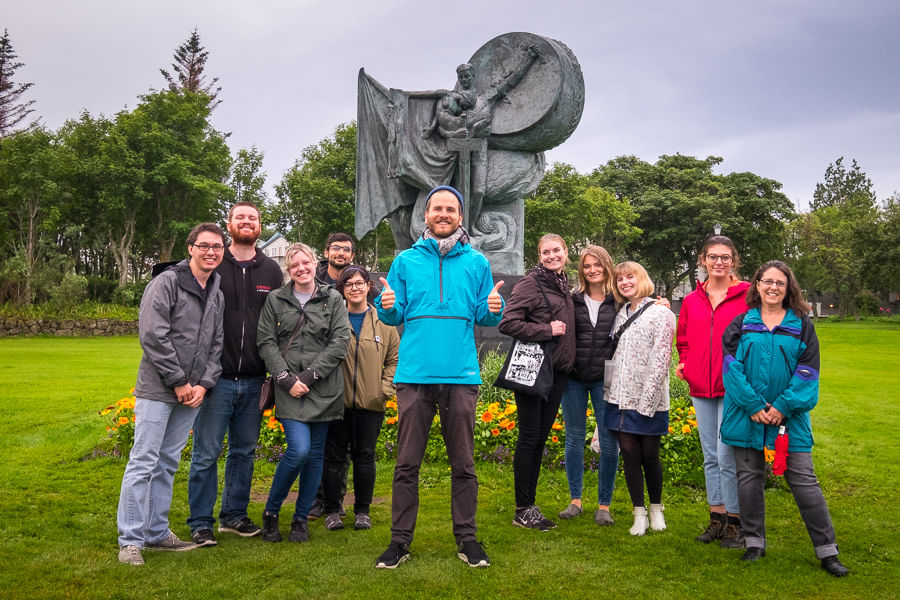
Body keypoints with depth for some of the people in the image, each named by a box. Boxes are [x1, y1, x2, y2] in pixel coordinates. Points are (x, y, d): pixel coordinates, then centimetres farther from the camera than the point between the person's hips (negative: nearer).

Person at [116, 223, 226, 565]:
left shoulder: (217, 293, 12)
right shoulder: (166, 283, -8)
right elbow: (153, 336, -15)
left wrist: (204, 383, -2)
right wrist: (178, 381, -13)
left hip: (193, 393, 6)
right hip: (158, 390, -6)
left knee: (168, 464, 13)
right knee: (144, 462, -3)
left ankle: (157, 533, 23)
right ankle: (131, 540, 7)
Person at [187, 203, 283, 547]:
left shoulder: (271, 271, 10)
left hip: (253, 380, 3)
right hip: (217, 376, -3)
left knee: (244, 451, 13)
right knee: (207, 452, 2)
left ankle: (234, 515, 27)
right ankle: (201, 523, 15)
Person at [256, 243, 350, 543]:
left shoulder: (333, 299, 6)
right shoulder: (275, 300, 8)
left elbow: (340, 341, -1)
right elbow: (266, 342, 2)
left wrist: (310, 375, -9)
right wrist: (287, 379, -9)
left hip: (324, 389, 2)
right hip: (289, 389, -1)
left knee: (315, 454, 6)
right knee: (299, 450, -15)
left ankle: (301, 519, 22)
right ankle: (270, 512, 7)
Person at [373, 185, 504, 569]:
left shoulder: (476, 262, 9)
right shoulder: (406, 261, 8)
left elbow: (484, 317, 9)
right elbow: (395, 316, 9)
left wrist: (493, 309, -12)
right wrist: (388, 307, -12)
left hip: (461, 376, 0)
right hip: (415, 375, 0)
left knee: (463, 464, 8)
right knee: (407, 464, 5)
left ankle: (466, 538, 22)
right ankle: (400, 540, 17)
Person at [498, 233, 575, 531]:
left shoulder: (564, 285, 16)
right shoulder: (531, 282, -8)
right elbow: (507, 323, -16)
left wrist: (568, 363, 15)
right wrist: (547, 330, -17)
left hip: (557, 372, 7)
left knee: (540, 439, 11)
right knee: (529, 437, -2)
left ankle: (530, 504, 20)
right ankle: (523, 510, 6)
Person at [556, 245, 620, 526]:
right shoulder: (572, 299, 4)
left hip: (605, 379, -1)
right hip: (574, 377, 2)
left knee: (609, 441, 1)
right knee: (574, 437, 9)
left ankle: (604, 505, 14)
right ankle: (575, 500, 23)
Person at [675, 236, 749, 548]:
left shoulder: (746, 296, -3)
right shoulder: (691, 301, 12)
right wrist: (683, 363, 6)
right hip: (701, 389, 5)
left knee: (728, 455, -7)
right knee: (710, 457, 12)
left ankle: (735, 522, 8)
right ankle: (717, 519, 24)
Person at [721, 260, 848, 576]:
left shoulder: (802, 325, 5)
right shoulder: (742, 324, 5)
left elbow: (807, 372, -1)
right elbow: (732, 366, -3)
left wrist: (783, 407, -12)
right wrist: (753, 405, -13)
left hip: (789, 415, -1)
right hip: (747, 415, 1)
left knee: (804, 481, 1)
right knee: (749, 477, 8)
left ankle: (827, 551, 12)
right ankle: (754, 543, 22)